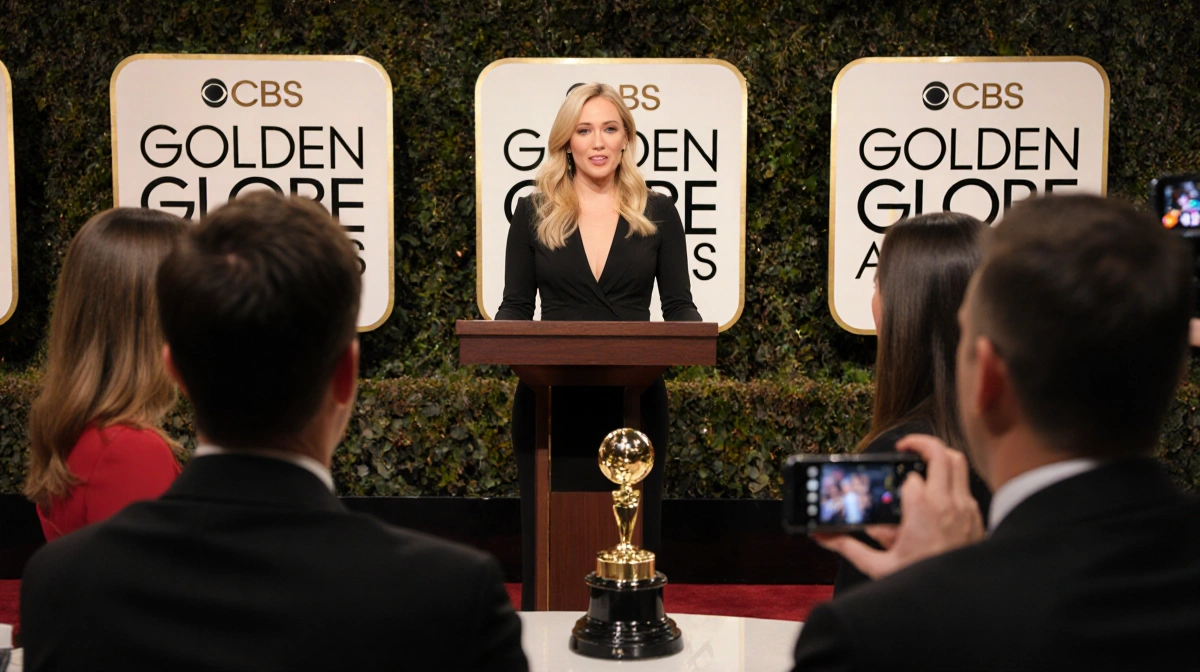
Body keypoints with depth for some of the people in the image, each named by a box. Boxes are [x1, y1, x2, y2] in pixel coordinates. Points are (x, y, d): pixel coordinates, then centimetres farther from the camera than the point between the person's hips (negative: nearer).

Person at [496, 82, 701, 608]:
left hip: (635, 401, 0)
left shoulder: (656, 213, 6)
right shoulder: (534, 213, 5)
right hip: (552, 402, 0)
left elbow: (678, 305, 6)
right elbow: (515, 306, 6)